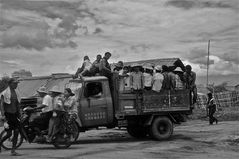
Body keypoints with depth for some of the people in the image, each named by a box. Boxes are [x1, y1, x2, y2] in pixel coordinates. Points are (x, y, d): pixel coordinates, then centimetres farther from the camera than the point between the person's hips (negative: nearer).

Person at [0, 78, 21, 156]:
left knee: (16, 132, -1)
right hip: (8, 114, -6)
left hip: (14, 114, 6)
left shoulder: (16, 93, 11)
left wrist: (19, 114, 17)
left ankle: (13, 150, 5)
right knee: (9, 133, -6)